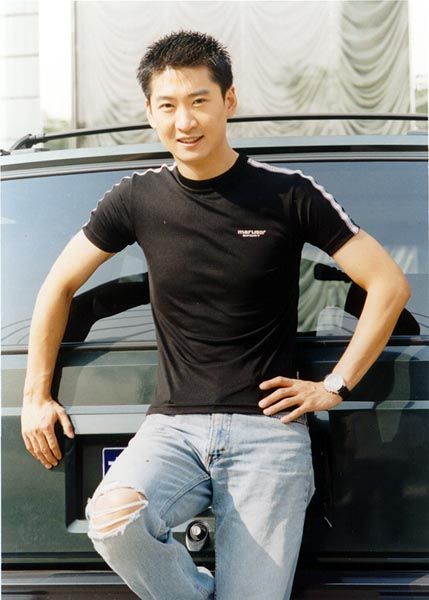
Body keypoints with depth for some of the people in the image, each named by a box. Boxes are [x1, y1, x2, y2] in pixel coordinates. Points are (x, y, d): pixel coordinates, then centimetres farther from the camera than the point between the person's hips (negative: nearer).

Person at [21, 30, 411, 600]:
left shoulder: (289, 195, -1)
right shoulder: (138, 199, 6)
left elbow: (389, 285, 1)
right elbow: (60, 285, 18)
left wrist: (335, 386, -1)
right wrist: (36, 396, 16)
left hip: (267, 430, -2)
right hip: (173, 426, 2)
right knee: (112, 520, -29)